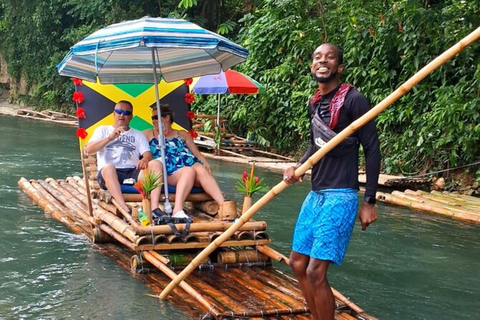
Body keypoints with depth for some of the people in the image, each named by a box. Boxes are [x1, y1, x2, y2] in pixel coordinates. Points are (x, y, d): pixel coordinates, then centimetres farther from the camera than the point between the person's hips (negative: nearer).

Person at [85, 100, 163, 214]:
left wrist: (145, 160, -15)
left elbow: (148, 154, 11)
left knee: (156, 164, -25)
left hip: (133, 172, 3)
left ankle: (155, 208, -40)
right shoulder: (103, 130, 23)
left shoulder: (138, 135, 28)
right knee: (109, 167, -38)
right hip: (109, 174, -2)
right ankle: (126, 211, -50)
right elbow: (88, 149, 6)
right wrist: (110, 138, -6)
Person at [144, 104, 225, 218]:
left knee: (201, 170, -33)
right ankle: (177, 210, -52)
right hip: (170, 172, -2)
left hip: (192, 165, 2)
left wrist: (206, 164, 2)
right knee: (189, 170, -35)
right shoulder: (148, 134, 25)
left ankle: (224, 206, -47)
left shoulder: (182, 134, 29)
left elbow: (197, 153, 22)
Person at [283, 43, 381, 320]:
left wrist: (370, 201, -12)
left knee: (316, 271, -11)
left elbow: (372, 149, -10)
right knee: (298, 263, 12)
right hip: (315, 194, 8)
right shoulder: (314, 102, 10)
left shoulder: (353, 99, -12)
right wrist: (297, 167, 0)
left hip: (340, 196, -8)